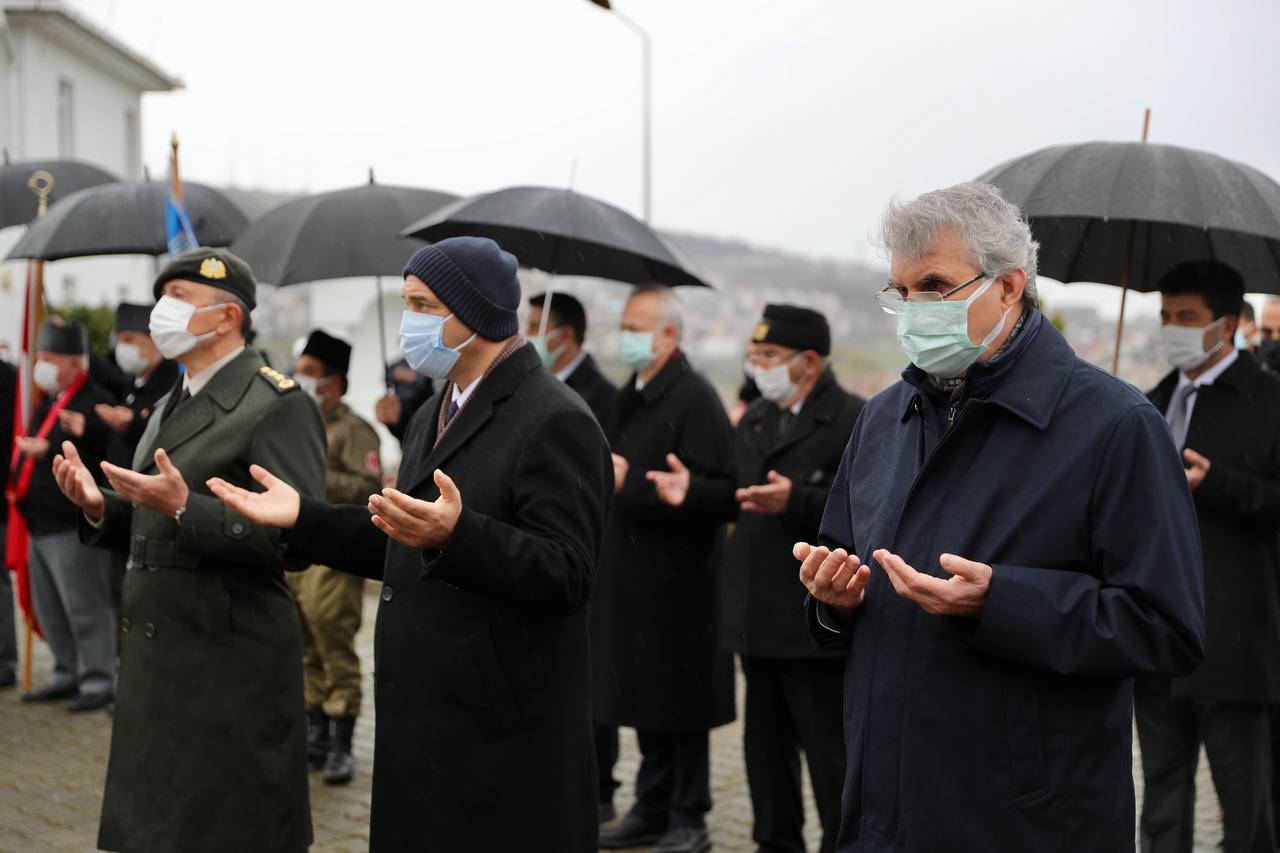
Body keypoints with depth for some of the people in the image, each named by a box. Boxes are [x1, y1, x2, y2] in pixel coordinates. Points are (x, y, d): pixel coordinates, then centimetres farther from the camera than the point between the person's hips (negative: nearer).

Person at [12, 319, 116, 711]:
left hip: (73, 529, -10)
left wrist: (48, 451, -26)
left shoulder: (95, 403, -14)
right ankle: (68, 674, 27)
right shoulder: (50, 402, 16)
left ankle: (98, 681, 4)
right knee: (50, 609, 16)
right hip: (41, 525, 10)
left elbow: (100, 455, -24)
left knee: (85, 607, -3)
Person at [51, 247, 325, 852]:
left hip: (227, 671, -8)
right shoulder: (171, 407, 17)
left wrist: (183, 507, -27)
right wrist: (99, 506, 2)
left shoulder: (277, 406, -12)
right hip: (155, 662, 8)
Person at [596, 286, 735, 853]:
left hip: (677, 577, -9)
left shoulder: (694, 398, -14)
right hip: (631, 575, 9)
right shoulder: (631, 396, 14)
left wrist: (630, 482, -22)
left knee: (680, 705, 1)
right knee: (643, 699, 15)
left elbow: (711, 489, -22)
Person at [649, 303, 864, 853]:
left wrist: (795, 501, -31)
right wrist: (695, 491, 1)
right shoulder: (754, 421, 16)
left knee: (829, 749, 0)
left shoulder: (855, 421, -11)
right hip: (759, 616, 8)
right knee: (765, 744, 17)